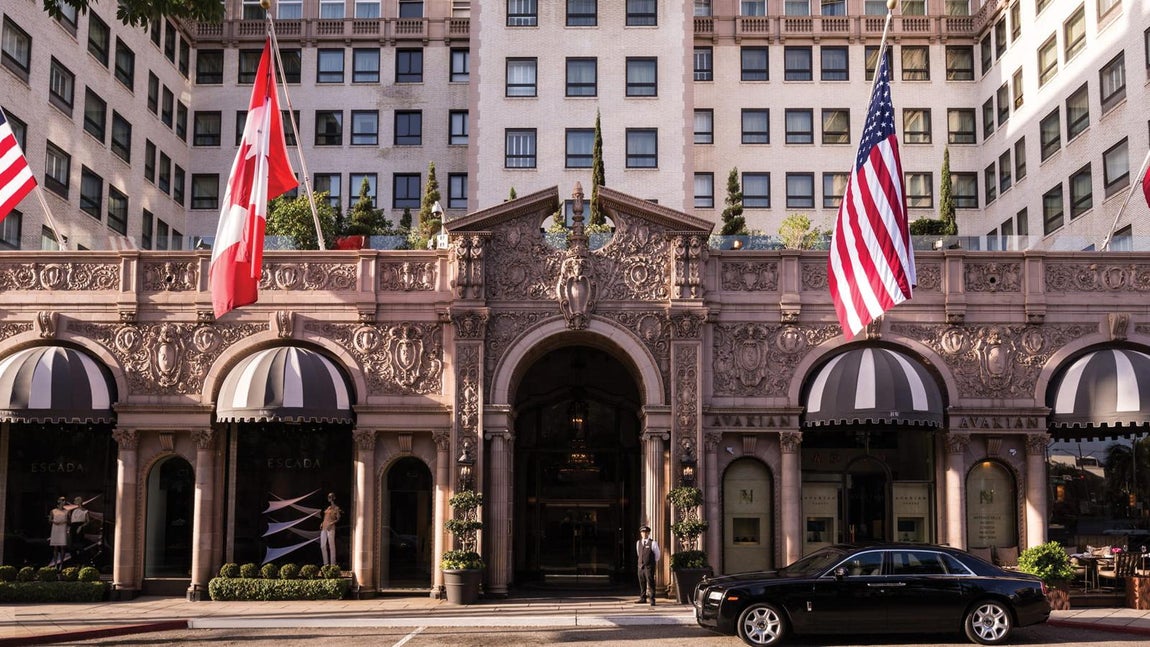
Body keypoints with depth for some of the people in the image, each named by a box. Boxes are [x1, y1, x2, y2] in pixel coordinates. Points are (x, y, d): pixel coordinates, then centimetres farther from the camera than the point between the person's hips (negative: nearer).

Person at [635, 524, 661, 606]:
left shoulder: (653, 543, -6)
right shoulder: (638, 543, 9)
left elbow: (658, 554, 6)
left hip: (649, 566, -5)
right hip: (641, 565, 5)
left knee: (650, 582, -7)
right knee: (642, 582, 11)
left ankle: (652, 599, -4)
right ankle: (643, 598, 20)